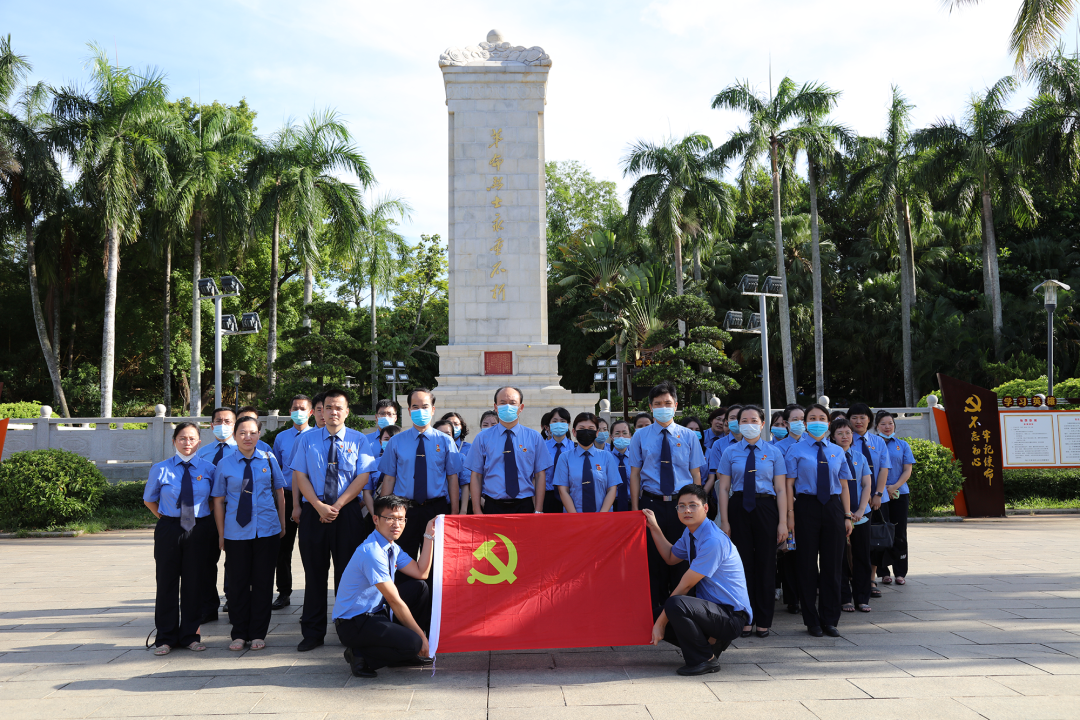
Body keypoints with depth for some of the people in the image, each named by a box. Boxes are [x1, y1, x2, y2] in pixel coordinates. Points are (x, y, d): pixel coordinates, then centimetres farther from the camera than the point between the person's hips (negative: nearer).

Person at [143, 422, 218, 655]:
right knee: (167, 582, 4)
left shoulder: (208, 469, 1)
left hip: (199, 530, 1)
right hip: (169, 529, 0)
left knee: (194, 582, 6)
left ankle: (190, 635, 19)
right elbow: (149, 500, 13)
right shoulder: (160, 469, 0)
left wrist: (207, 521, 6)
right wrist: (165, 518, 6)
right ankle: (166, 638, 16)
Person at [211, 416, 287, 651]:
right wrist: (221, 534, 2)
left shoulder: (268, 460, 4)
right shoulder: (224, 465, 2)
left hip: (267, 531, 1)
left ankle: (258, 634, 17)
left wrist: (282, 524, 11)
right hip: (235, 532, 0)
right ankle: (239, 634, 19)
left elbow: (279, 492, 11)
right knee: (238, 582, 5)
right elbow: (219, 501, 4)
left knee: (263, 581, 5)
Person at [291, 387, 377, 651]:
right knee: (314, 572, 5)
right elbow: (300, 476, 3)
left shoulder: (359, 440, 5)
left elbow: (363, 477, -3)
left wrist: (337, 506, -13)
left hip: (348, 512, -1)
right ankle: (312, 632, 14)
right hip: (313, 512, 1)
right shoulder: (307, 440, 8)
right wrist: (320, 506, -10)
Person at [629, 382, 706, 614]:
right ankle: (656, 610, 15)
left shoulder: (688, 436, 7)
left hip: (681, 504, 0)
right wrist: (635, 509, -2)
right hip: (651, 504, 0)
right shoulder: (640, 436, 5)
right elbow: (635, 474, 4)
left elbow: (696, 475, 6)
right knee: (653, 560, 4)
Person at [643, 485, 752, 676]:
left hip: (732, 615, -10)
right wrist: (654, 528, 14)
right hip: (710, 606, 10)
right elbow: (671, 557, 25)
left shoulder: (713, 541, -24)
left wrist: (661, 622, -17)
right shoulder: (690, 533, 5)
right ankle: (710, 643, 10)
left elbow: (685, 586, -22)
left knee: (675, 604, -33)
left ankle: (706, 659, -12)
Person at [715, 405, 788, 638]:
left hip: (766, 508, 0)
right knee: (743, 562, 4)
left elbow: (781, 489, 2)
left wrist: (783, 522, -6)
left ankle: (764, 621, 15)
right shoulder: (730, 453, 5)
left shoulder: (773, 453, 6)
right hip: (739, 508, 0)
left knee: (766, 563, 4)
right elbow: (723, 488, 3)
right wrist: (724, 522, -4)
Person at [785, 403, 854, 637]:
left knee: (832, 564, 5)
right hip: (807, 506, -3)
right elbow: (789, 485, -3)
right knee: (807, 564, 3)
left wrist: (847, 516, 6)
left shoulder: (837, 451, 11)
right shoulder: (796, 450, 1)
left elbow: (844, 486, 12)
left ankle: (830, 620, 16)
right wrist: (790, 515, -10)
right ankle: (812, 621, 15)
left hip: (833, 507, 3)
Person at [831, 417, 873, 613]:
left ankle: (862, 598, 16)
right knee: (840, 556, 2)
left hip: (861, 514, 4)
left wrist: (860, 511, -6)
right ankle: (845, 599, 11)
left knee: (862, 556, 7)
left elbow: (867, 485, 7)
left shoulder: (860, 458, 11)